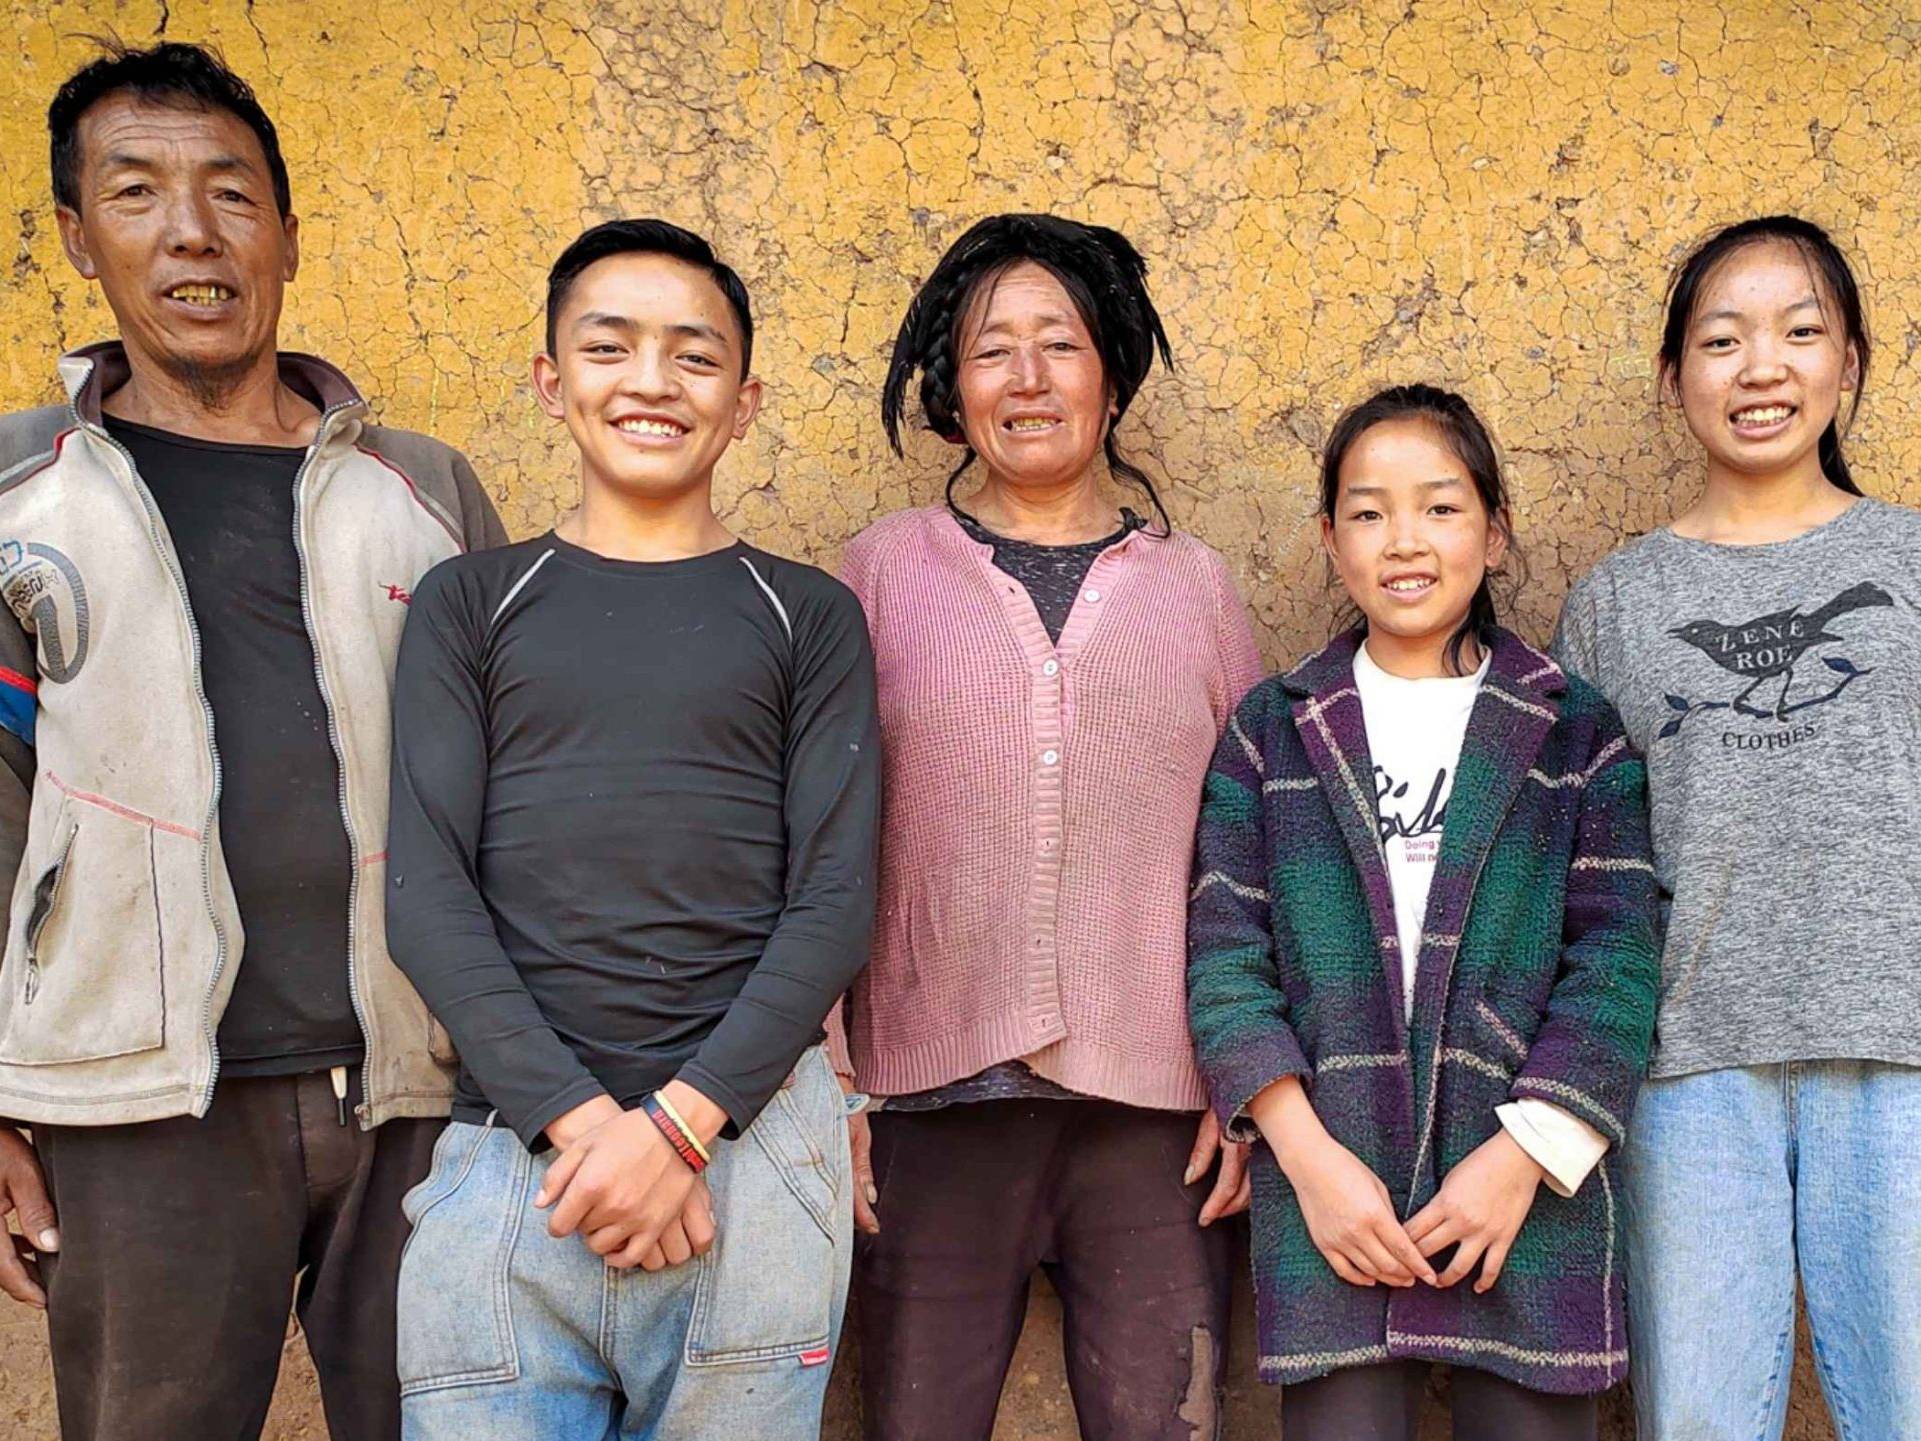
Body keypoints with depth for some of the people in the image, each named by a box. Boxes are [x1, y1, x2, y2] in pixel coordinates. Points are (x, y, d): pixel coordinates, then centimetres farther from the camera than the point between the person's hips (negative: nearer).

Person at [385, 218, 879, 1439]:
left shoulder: (808, 616, 9)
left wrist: (679, 1123, -11)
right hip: (509, 1148, 1)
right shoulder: (472, 605, 10)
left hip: (751, 1143, 0)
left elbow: (835, 899, 1)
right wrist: (582, 1119, -11)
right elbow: (428, 891, 1)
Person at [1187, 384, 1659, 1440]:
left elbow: (1616, 956, 0)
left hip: (1530, 1195, 0)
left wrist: (1525, 1153, -11)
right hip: (1328, 1199, 0)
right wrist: (1307, 1154, -9)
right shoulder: (1273, 730, 8)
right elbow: (1225, 955, 2)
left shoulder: (1577, 731, 7)